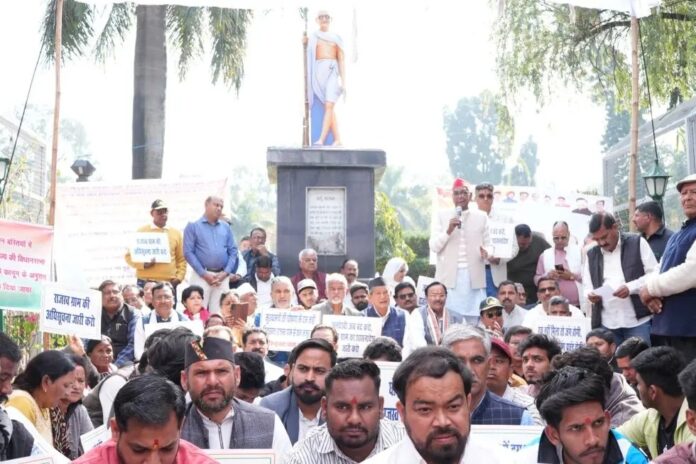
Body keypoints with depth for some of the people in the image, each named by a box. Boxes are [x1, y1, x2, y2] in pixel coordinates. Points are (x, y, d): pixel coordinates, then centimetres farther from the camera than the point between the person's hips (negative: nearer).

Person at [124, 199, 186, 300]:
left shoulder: (176, 233, 13)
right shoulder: (142, 232, 6)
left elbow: (181, 259, 15)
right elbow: (129, 256, 5)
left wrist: (179, 277, 1)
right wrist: (143, 264, -12)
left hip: (169, 284, 2)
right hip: (146, 283, -2)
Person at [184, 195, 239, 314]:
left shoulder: (226, 227, 15)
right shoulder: (193, 226, 3)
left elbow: (233, 251, 12)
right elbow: (188, 252, -4)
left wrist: (225, 272, -3)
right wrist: (204, 274, -11)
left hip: (222, 277, 3)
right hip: (201, 276, -3)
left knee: (219, 313, 3)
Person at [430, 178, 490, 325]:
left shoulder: (481, 217, 11)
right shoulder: (442, 216, 8)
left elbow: (487, 245, 12)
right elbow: (434, 247, 4)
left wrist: (486, 253, -11)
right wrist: (448, 230, -12)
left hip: (474, 276, 1)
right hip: (449, 276, -1)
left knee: (473, 319, -3)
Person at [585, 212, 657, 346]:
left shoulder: (637, 243, 3)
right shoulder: (591, 254, 15)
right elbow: (588, 287, 18)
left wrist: (630, 287, -16)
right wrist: (590, 294, -7)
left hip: (638, 321, -3)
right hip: (606, 325, 4)